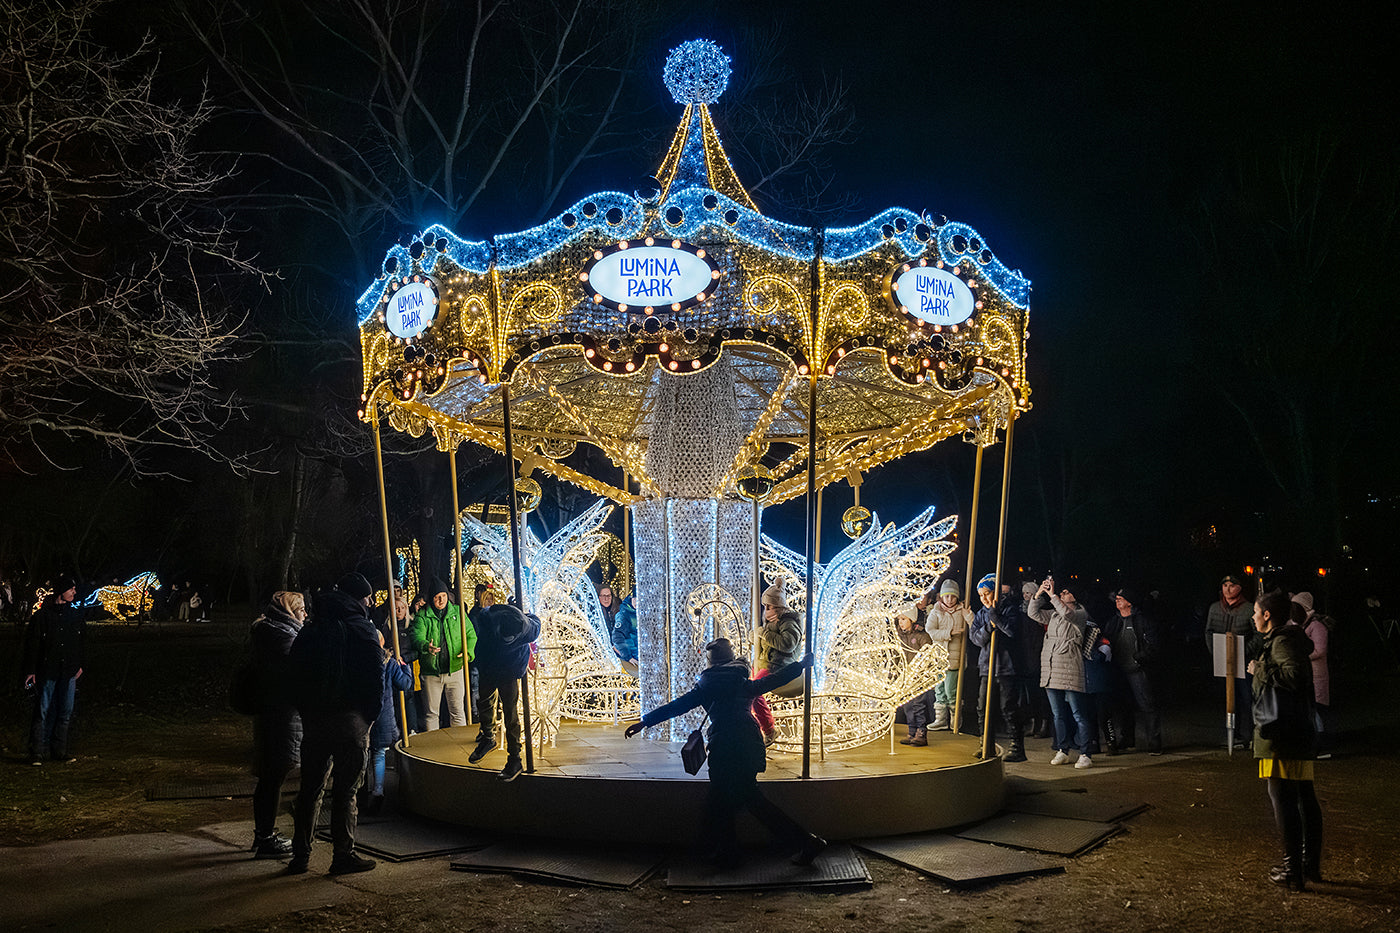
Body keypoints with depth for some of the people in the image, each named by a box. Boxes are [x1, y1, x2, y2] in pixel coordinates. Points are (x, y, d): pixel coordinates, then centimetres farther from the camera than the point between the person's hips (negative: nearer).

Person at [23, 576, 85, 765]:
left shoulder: (76, 615, 10)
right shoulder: (42, 616, -4)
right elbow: (31, 644, -3)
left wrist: (80, 665, 13)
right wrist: (30, 671, -6)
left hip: (69, 672, 4)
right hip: (47, 672, -4)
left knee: (65, 713, 6)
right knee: (43, 712, -3)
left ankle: (59, 751, 15)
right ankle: (37, 753, 2)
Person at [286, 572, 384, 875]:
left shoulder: (309, 631, 11)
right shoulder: (362, 629, -6)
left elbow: (295, 673, 10)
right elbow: (375, 676, -9)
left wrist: (306, 710, 12)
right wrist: (370, 713, 2)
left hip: (313, 719, 5)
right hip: (351, 719, -5)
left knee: (310, 788, 11)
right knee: (345, 789, 1)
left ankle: (300, 855, 14)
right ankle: (343, 855, 5)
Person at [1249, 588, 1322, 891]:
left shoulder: (1283, 641, -14)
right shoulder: (1292, 638, 16)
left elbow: (1295, 675, -28)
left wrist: (1261, 669, -17)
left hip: (1281, 733, -11)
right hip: (1301, 730, 11)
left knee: (1282, 798, -7)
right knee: (1305, 796, 14)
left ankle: (1293, 871, -5)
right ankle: (1311, 864, 22)